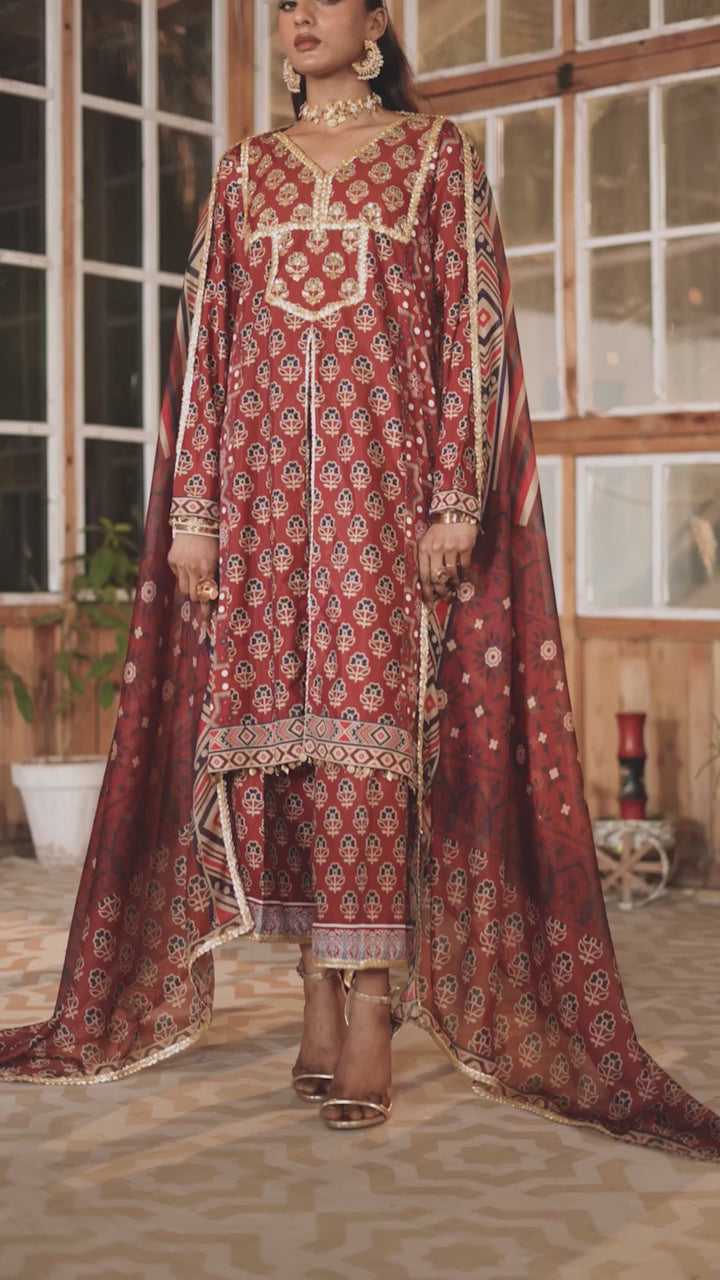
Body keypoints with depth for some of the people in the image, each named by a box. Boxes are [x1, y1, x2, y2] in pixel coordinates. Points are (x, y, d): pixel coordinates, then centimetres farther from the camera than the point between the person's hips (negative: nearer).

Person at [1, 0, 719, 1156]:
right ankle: (321, 992, 7)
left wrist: (455, 499, -11)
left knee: (371, 720, -11)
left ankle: (370, 1007, -9)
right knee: (277, 725, -1)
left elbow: (472, 327, 0)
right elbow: (204, 341, 13)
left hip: (384, 471, -3)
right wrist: (192, 507, 3)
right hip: (264, 474, 4)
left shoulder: (438, 154, 8)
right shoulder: (245, 171, 18)